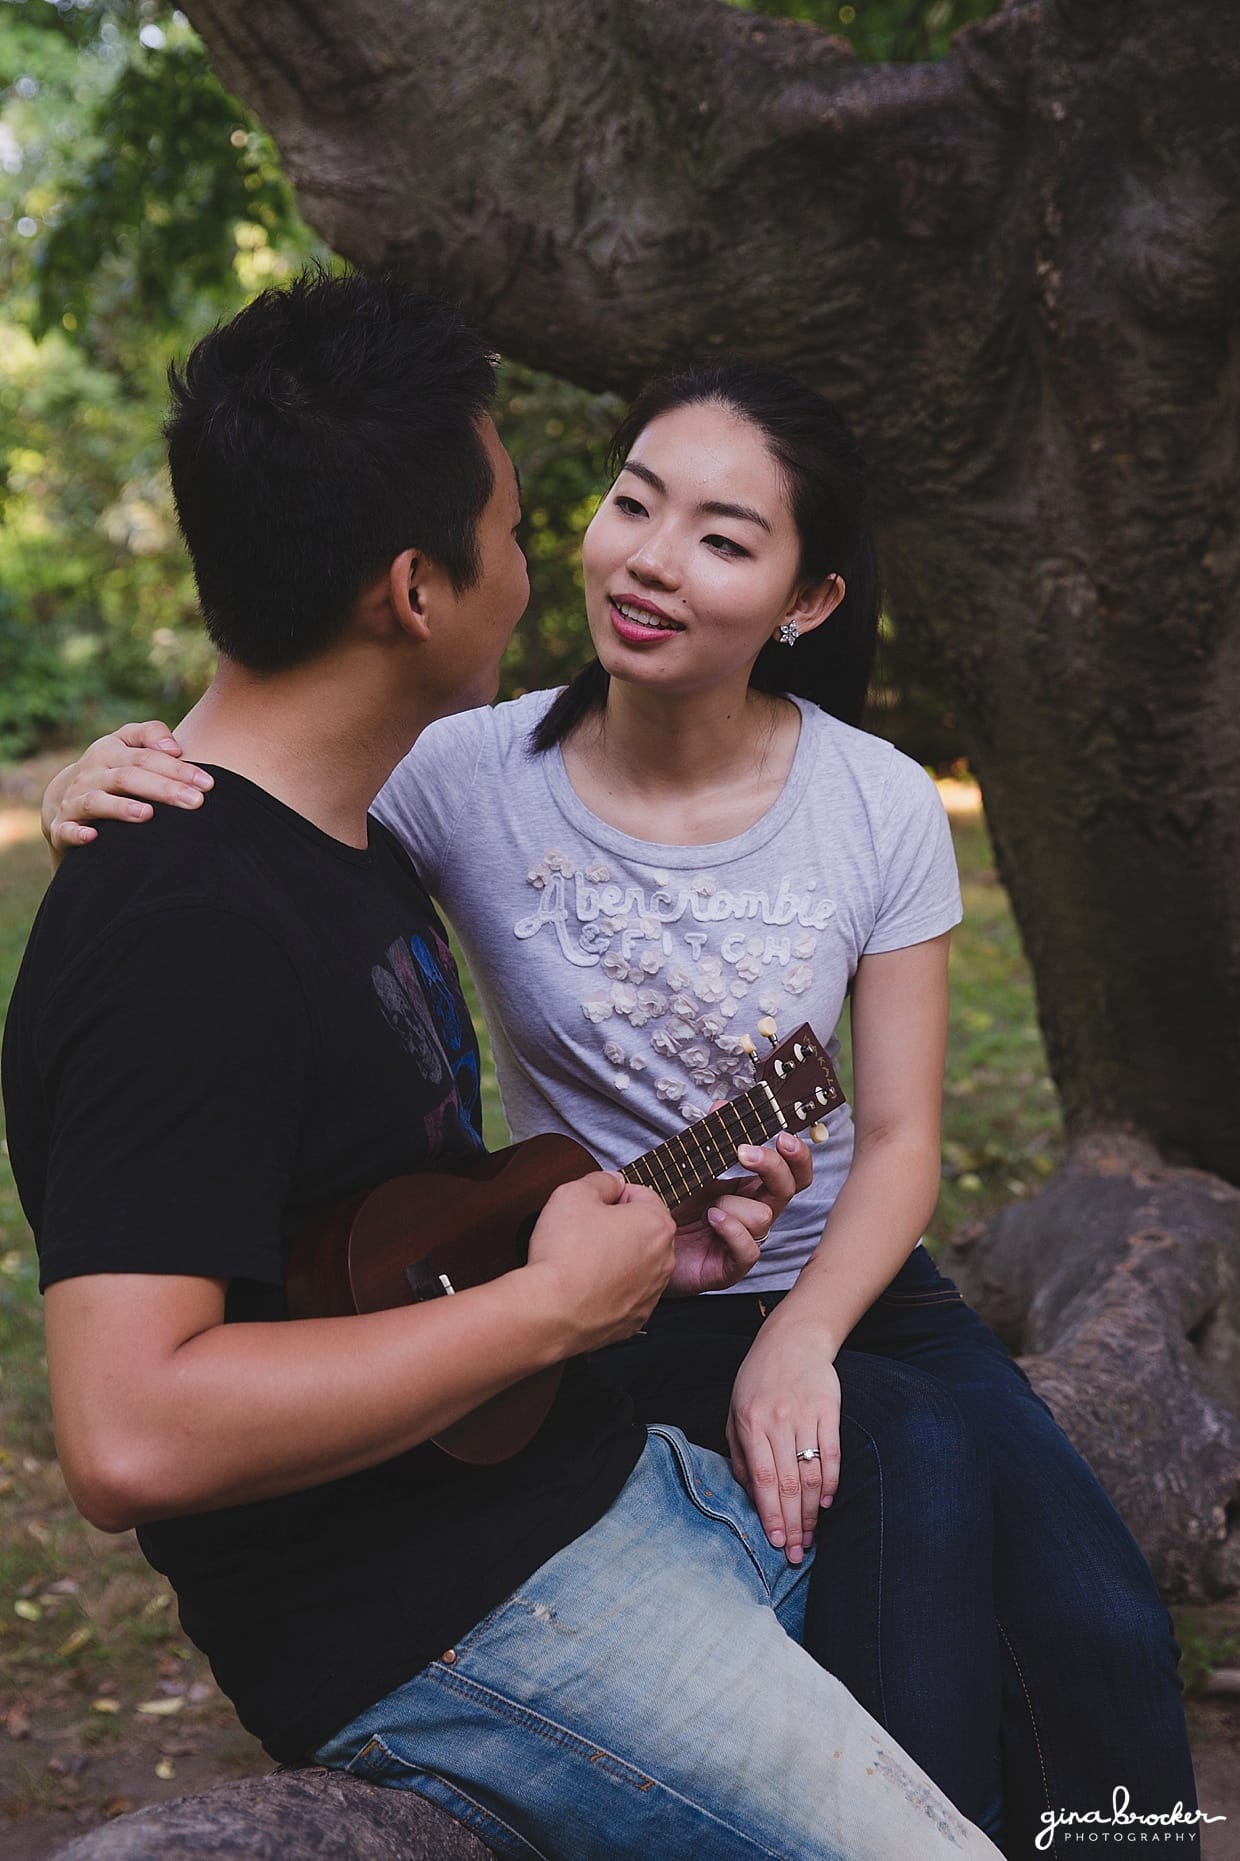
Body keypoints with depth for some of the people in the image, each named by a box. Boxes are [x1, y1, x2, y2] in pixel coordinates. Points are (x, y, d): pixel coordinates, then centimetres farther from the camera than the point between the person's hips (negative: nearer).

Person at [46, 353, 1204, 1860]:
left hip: (846, 1291, 2)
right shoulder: (471, 779, -10)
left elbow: (898, 1141, -2)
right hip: (604, 1340, -2)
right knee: (901, 1655, -25)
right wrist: (110, 803, -29)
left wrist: (798, 1342, -19)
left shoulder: (881, 808, -7)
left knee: (1096, 1624, -18)